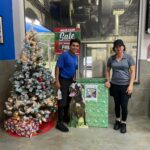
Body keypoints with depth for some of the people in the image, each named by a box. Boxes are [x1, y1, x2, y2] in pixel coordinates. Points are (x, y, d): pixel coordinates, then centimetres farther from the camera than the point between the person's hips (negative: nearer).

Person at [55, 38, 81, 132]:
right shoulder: (64, 55, -14)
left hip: (71, 80, 7)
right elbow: (57, 67, -16)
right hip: (63, 80, -7)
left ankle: (65, 117, 33)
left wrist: (74, 78, 11)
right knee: (62, 101, -4)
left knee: (68, 100, 16)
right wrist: (57, 81, -20)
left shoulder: (76, 57, 8)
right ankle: (60, 122, 5)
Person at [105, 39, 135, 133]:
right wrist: (108, 81, -1)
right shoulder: (111, 59, 3)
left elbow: (133, 72, -5)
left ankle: (123, 123, 22)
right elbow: (108, 70, 14)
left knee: (124, 105, 1)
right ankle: (118, 120, 34)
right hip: (114, 85, 2)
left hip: (125, 85, -2)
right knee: (117, 104, 14)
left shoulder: (129, 57, -4)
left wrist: (131, 85, -12)